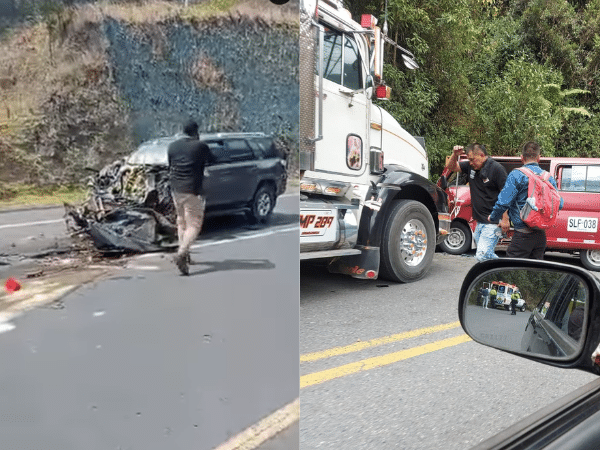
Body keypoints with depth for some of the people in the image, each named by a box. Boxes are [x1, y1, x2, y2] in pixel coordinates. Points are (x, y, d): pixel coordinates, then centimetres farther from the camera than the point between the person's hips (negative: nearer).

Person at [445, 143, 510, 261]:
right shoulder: (471, 167, 10)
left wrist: (505, 219, -19)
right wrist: (455, 155, -1)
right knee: (487, 255, 13)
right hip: (480, 223, 8)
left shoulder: (496, 168, -11)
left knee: (482, 255, -17)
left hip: (493, 223, -8)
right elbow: (451, 167, 21)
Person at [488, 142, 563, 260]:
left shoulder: (516, 175, -10)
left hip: (523, 234, -6)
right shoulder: (549, 178, 8)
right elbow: (559, 204, 10)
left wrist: (493, 218, 2)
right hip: (541, 234, 6)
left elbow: (503, 202, -14)